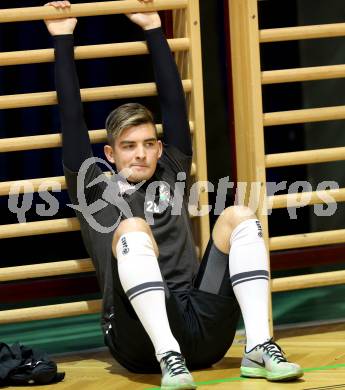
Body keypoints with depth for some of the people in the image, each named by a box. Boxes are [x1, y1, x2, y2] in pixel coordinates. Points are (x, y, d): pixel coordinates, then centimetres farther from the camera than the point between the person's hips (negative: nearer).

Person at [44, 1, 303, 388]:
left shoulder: (172, 177, 25)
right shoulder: (94, 191, 17)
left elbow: (174, 101, 26)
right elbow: (72, 116, 15)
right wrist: (63, 40, 20)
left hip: (202, 328, 4)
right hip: (140, 339, -3)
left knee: (238, 217, -13)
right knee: (132, 229, -27)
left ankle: (259, 349, -28)